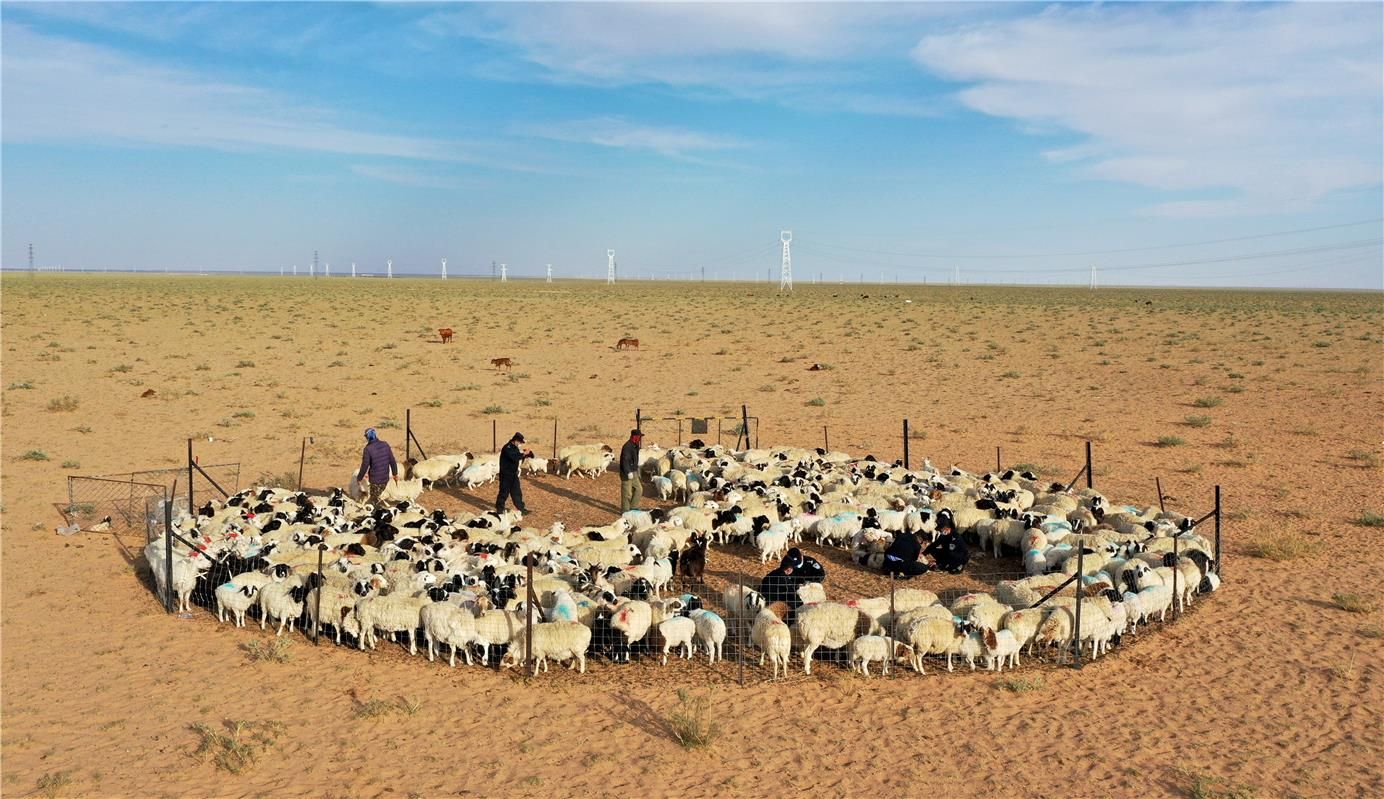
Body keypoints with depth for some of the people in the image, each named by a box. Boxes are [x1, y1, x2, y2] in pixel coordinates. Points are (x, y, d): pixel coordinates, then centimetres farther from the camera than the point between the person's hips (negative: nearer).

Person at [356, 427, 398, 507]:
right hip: (385, 478, 5)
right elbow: (392, 461, 3)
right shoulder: (385, 445, -3)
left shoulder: (368, 449, -19)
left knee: (374, 500, 10)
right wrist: (395, 473, 16)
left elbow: (365, 466, -15)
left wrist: (359, 478, 1)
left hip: (375, 480, -5)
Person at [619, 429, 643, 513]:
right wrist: (628, 472, -33)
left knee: (638, 489, 13)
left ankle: (633, 507, 24)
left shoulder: (635, 445, 10)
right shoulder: (627, 446, -21)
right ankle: (625, 510, 9)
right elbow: (625, 460, -28)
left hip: (633, 472, 10)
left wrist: (637, 470, 27)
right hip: (627, 473, -10)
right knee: (627, 493, -1)